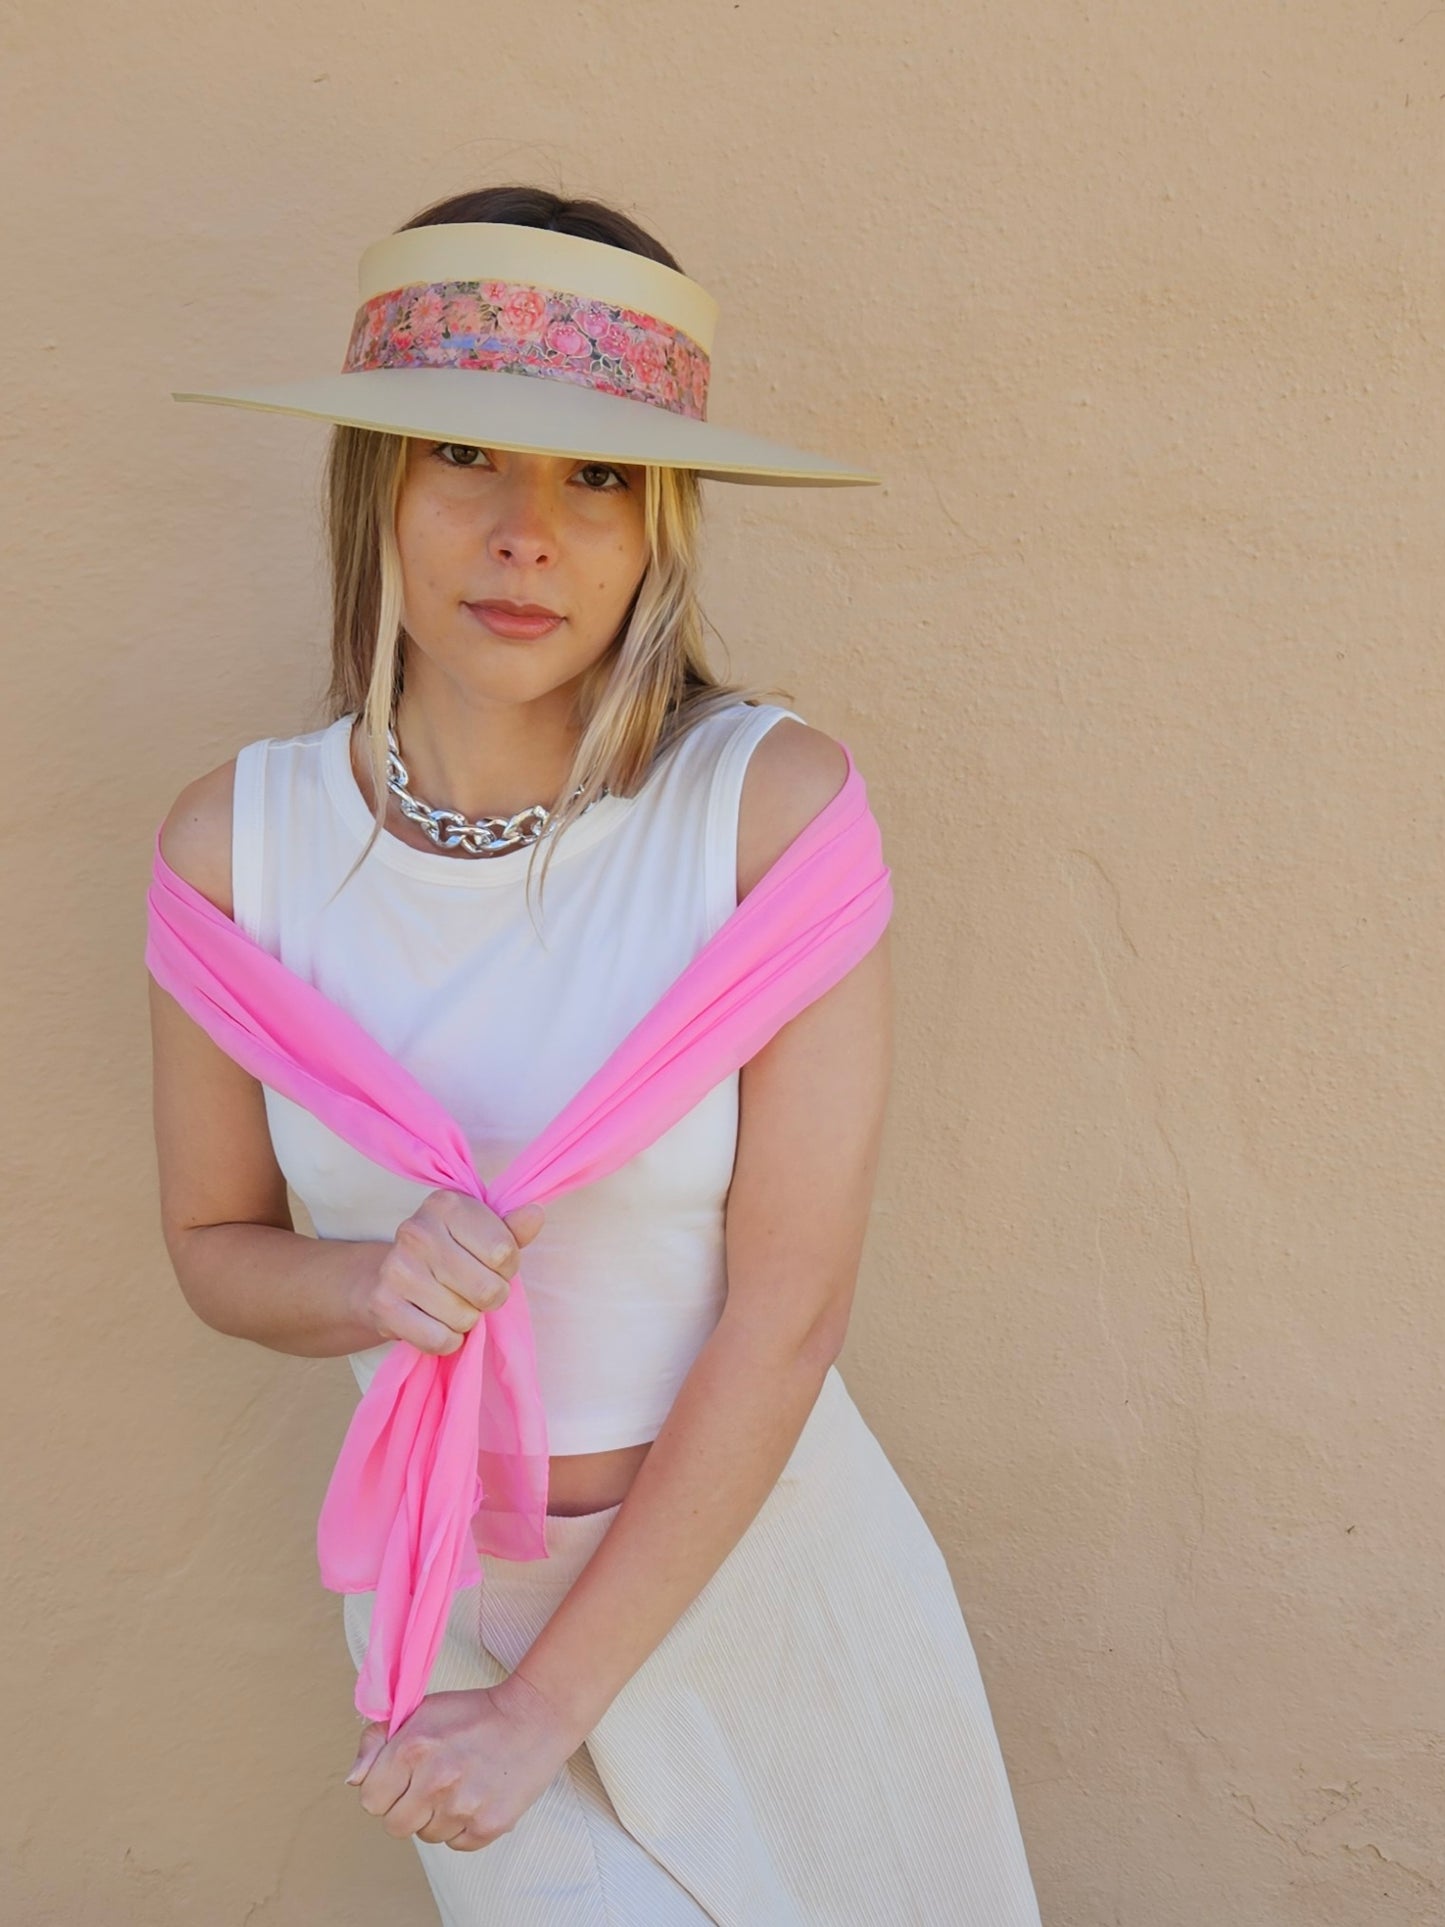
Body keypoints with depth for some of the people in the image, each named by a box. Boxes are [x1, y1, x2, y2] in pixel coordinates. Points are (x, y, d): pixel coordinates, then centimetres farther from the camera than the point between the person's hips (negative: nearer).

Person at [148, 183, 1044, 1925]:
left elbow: (790, 1306, -19)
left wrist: (551, 1705, -15)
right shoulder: (236, 840, -12)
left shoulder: (772, 798, -21)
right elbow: (213, 1242, 2)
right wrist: (373, 1283, -21)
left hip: (760, 1548, -1)